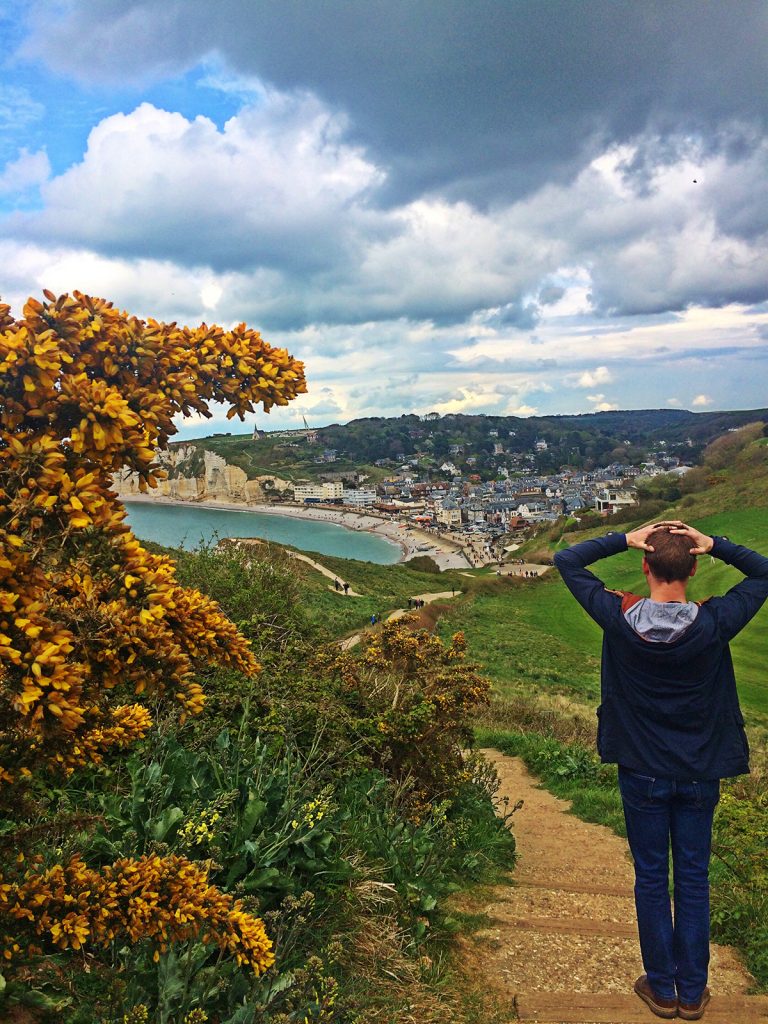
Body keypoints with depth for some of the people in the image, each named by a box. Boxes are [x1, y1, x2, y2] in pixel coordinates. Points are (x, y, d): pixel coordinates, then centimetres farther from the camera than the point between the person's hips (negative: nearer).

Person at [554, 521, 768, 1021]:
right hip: (699, 774, 1)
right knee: (694, 879, 15)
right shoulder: (713, 624, -17)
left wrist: (626, 539, -13)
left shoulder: (620, 618, -18)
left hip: (642, 774, 0)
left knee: (652, 879, 14)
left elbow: (567, 561, -6)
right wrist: (714, 544, -11)